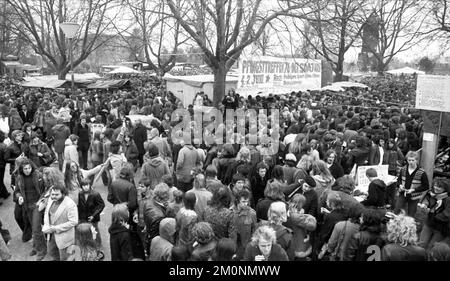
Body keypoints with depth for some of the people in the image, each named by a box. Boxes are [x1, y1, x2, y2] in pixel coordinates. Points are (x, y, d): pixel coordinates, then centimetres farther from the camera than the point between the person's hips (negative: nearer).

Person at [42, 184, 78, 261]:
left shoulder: (70, 204, -26)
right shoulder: (51, 200, -3)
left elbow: (73, 222, -26)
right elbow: (47, 213, 10)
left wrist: (56, 228, -23)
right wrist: (46, 226, -7)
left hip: (64, 235, -7)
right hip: (52, 234, 7)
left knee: (64, 258, 7)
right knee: (51, 251, 27)